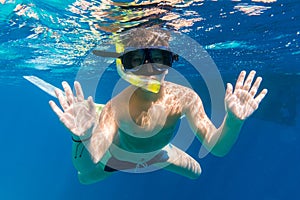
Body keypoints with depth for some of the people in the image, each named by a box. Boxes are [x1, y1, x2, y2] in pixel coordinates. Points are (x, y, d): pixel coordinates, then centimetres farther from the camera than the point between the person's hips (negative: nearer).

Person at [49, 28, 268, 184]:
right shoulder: (116, 108, -42)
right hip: (118, 156, -2)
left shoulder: (184, 97, -34)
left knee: (196, 173, 21)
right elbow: (87, 169, -45)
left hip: (158, 153, 2)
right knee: (85, 179, 22)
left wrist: (233, 121, -56)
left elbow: (217, 147, -36)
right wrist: (83, 138, -66)